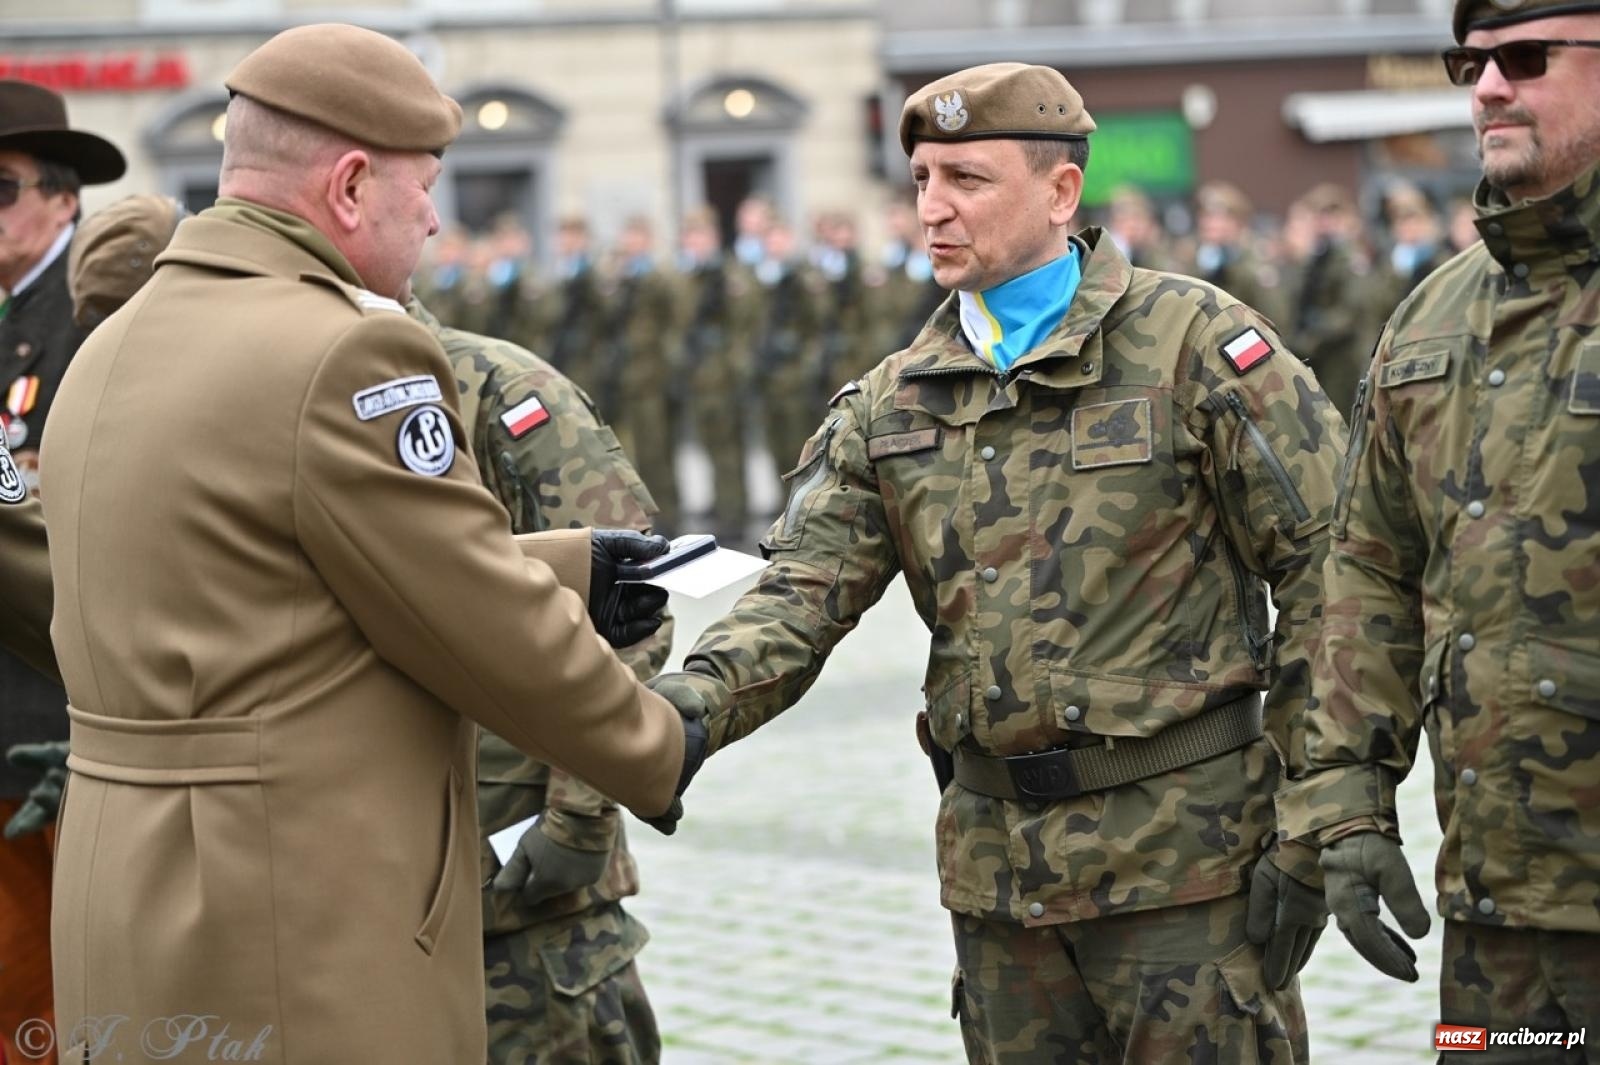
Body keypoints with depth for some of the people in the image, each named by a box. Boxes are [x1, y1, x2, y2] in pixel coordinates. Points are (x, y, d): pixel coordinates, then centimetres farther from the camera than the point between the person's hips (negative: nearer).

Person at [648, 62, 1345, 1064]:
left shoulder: (1195, 342, -6)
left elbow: (1326, 573, -7)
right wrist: (692, 702, -20)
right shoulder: (893, 405, 9)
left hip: (1186, 855, -5)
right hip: (998, 860, 5)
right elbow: (804, 592, 1)